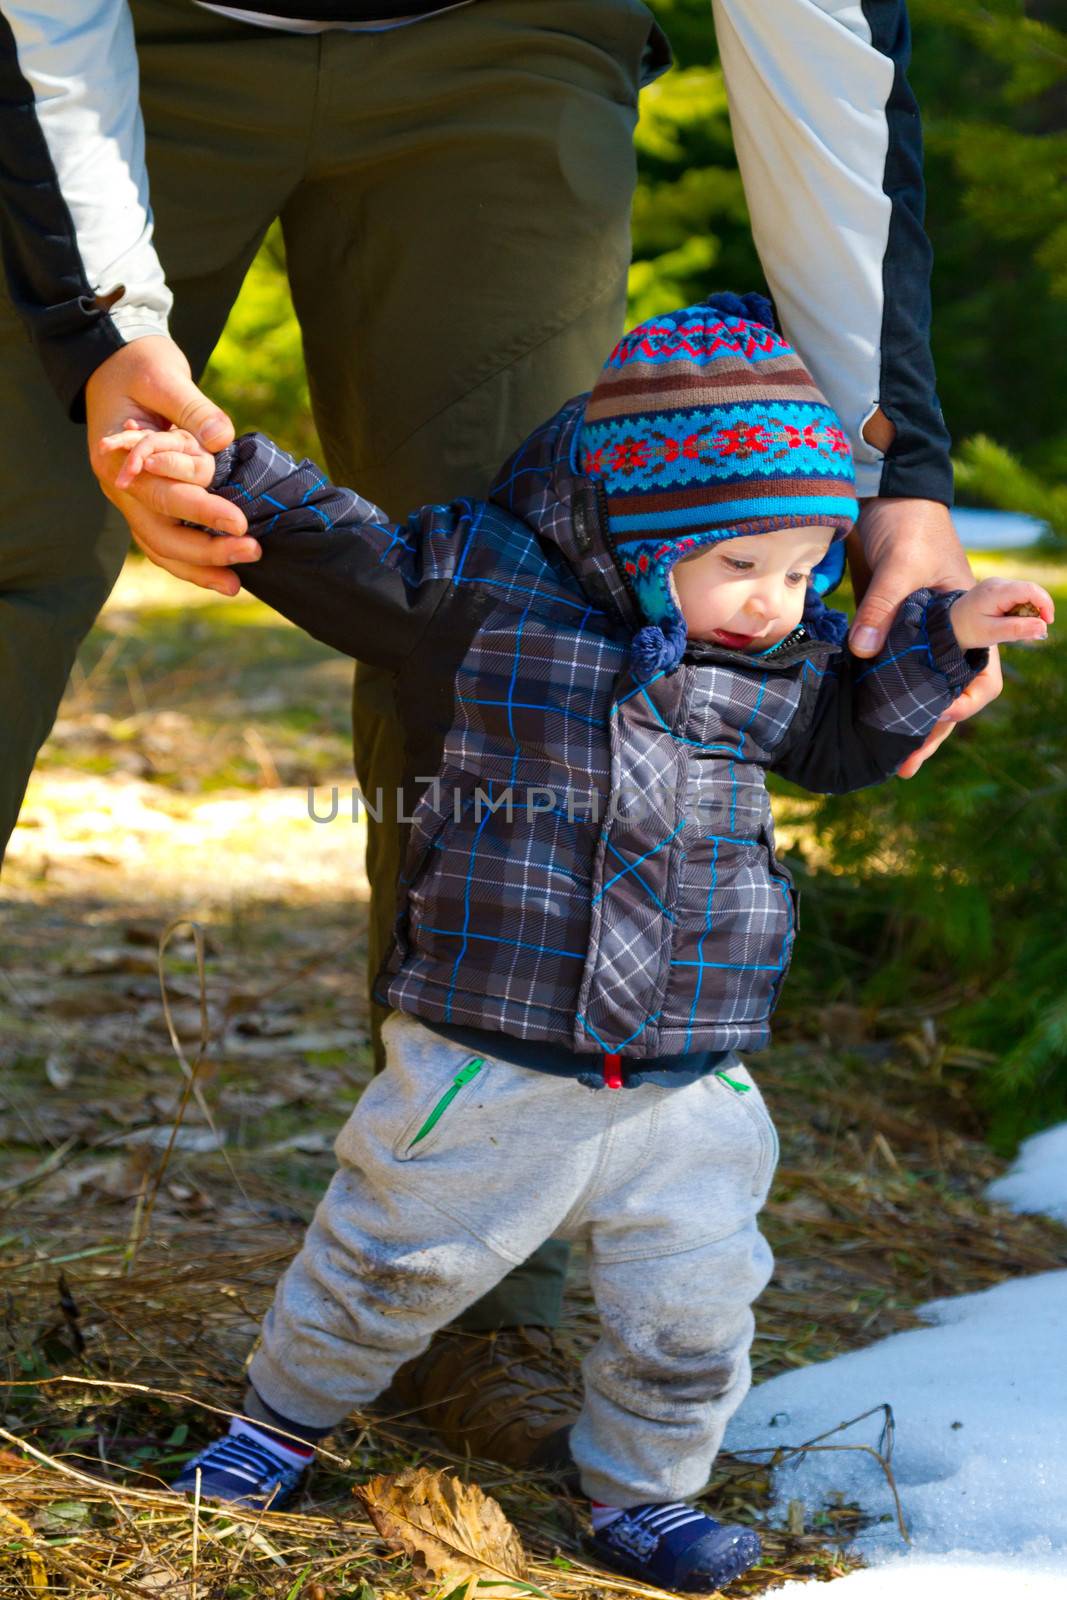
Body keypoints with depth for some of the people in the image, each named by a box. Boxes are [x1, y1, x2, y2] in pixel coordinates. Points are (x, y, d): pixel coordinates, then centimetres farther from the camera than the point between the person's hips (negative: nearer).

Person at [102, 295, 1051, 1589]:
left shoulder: (783, 659, 5)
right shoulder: (474, 586, -8)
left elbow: (849, 738, 19)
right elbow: (327, 553, -4)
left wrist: (943, 641, 7)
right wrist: (223, 472, -17)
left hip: (685, 1084, 3)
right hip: (484, 1062, -3)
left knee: (689, 1312, 7)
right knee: (391, 1266, 11)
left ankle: (640, 1493, 31)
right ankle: (286, 1414, 37)